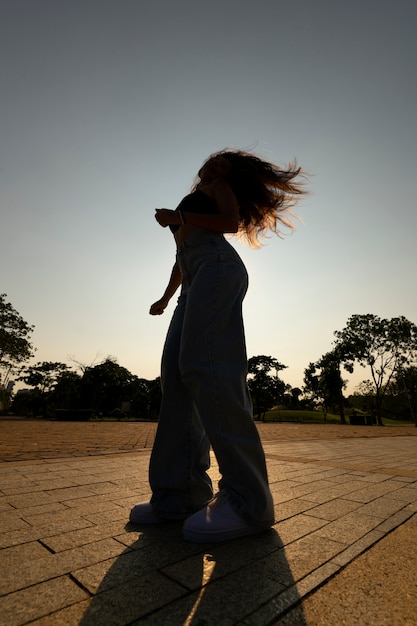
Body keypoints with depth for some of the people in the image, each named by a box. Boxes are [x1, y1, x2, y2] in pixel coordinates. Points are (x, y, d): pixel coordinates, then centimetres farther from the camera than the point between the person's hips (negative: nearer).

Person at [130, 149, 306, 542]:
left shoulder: (218, 186, 19)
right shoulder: (192, 206, 40)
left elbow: (232, 221, -2)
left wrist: (178, 218, 1)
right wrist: (166, 298, 33)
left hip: (217, 269, -8)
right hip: (195, 287, 9)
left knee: (207, 368, -24)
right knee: (175, 375, -6)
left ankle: (248, 501, -21)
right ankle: (179, 493, -7)